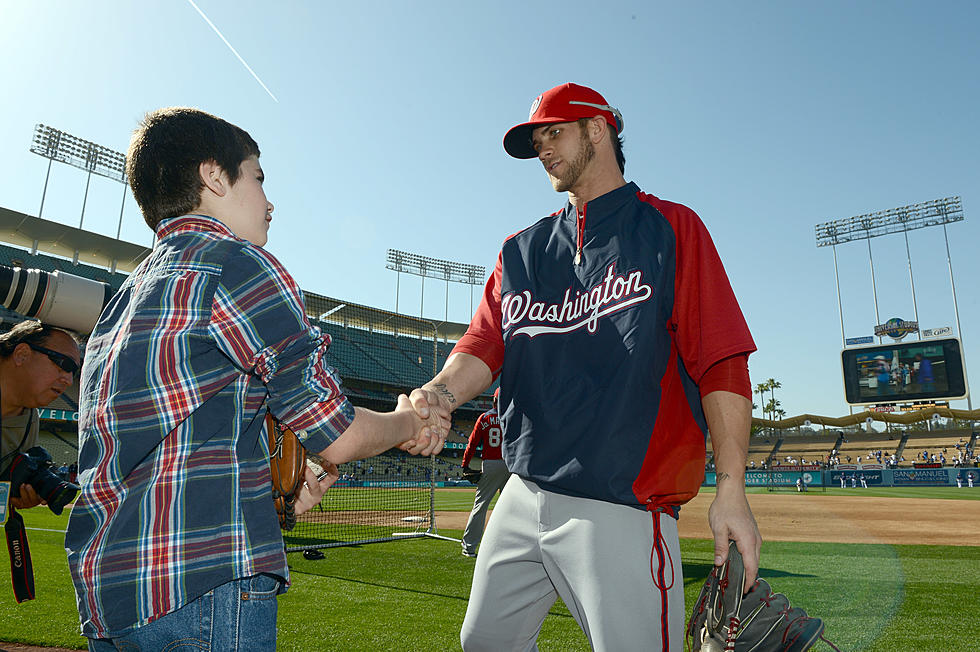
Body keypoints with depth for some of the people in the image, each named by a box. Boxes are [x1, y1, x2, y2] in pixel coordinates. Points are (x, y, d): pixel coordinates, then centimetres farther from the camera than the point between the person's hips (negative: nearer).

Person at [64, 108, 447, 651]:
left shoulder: (125, 296, 17)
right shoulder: (234, 262, -9)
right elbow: (338, 435, -11)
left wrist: (277, 489, 12)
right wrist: (410, 423, 8)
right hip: (206, 585, -9)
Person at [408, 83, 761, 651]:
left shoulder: (671, 227, 0)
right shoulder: (520, 251, 15)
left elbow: (722, 364, -7)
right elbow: (485, 343, 5)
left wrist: (731, 489, -14)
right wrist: (443, 391, -17)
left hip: (623, 507, -5)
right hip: (523, 497, 6)